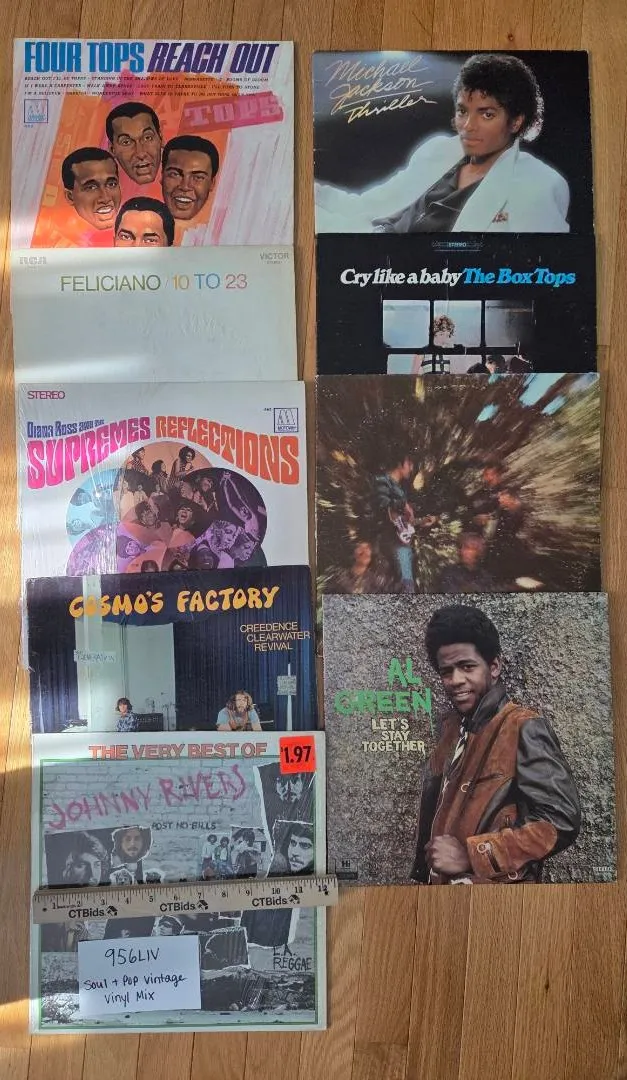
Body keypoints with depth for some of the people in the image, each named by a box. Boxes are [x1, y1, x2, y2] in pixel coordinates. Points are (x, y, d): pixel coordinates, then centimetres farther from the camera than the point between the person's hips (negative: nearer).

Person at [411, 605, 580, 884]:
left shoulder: (524, 727, -16)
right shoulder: (452, 724, 6)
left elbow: (561, 822, -22)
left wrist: (470, 855, -22)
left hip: (495, 883, -7)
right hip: (441, 880, 7)